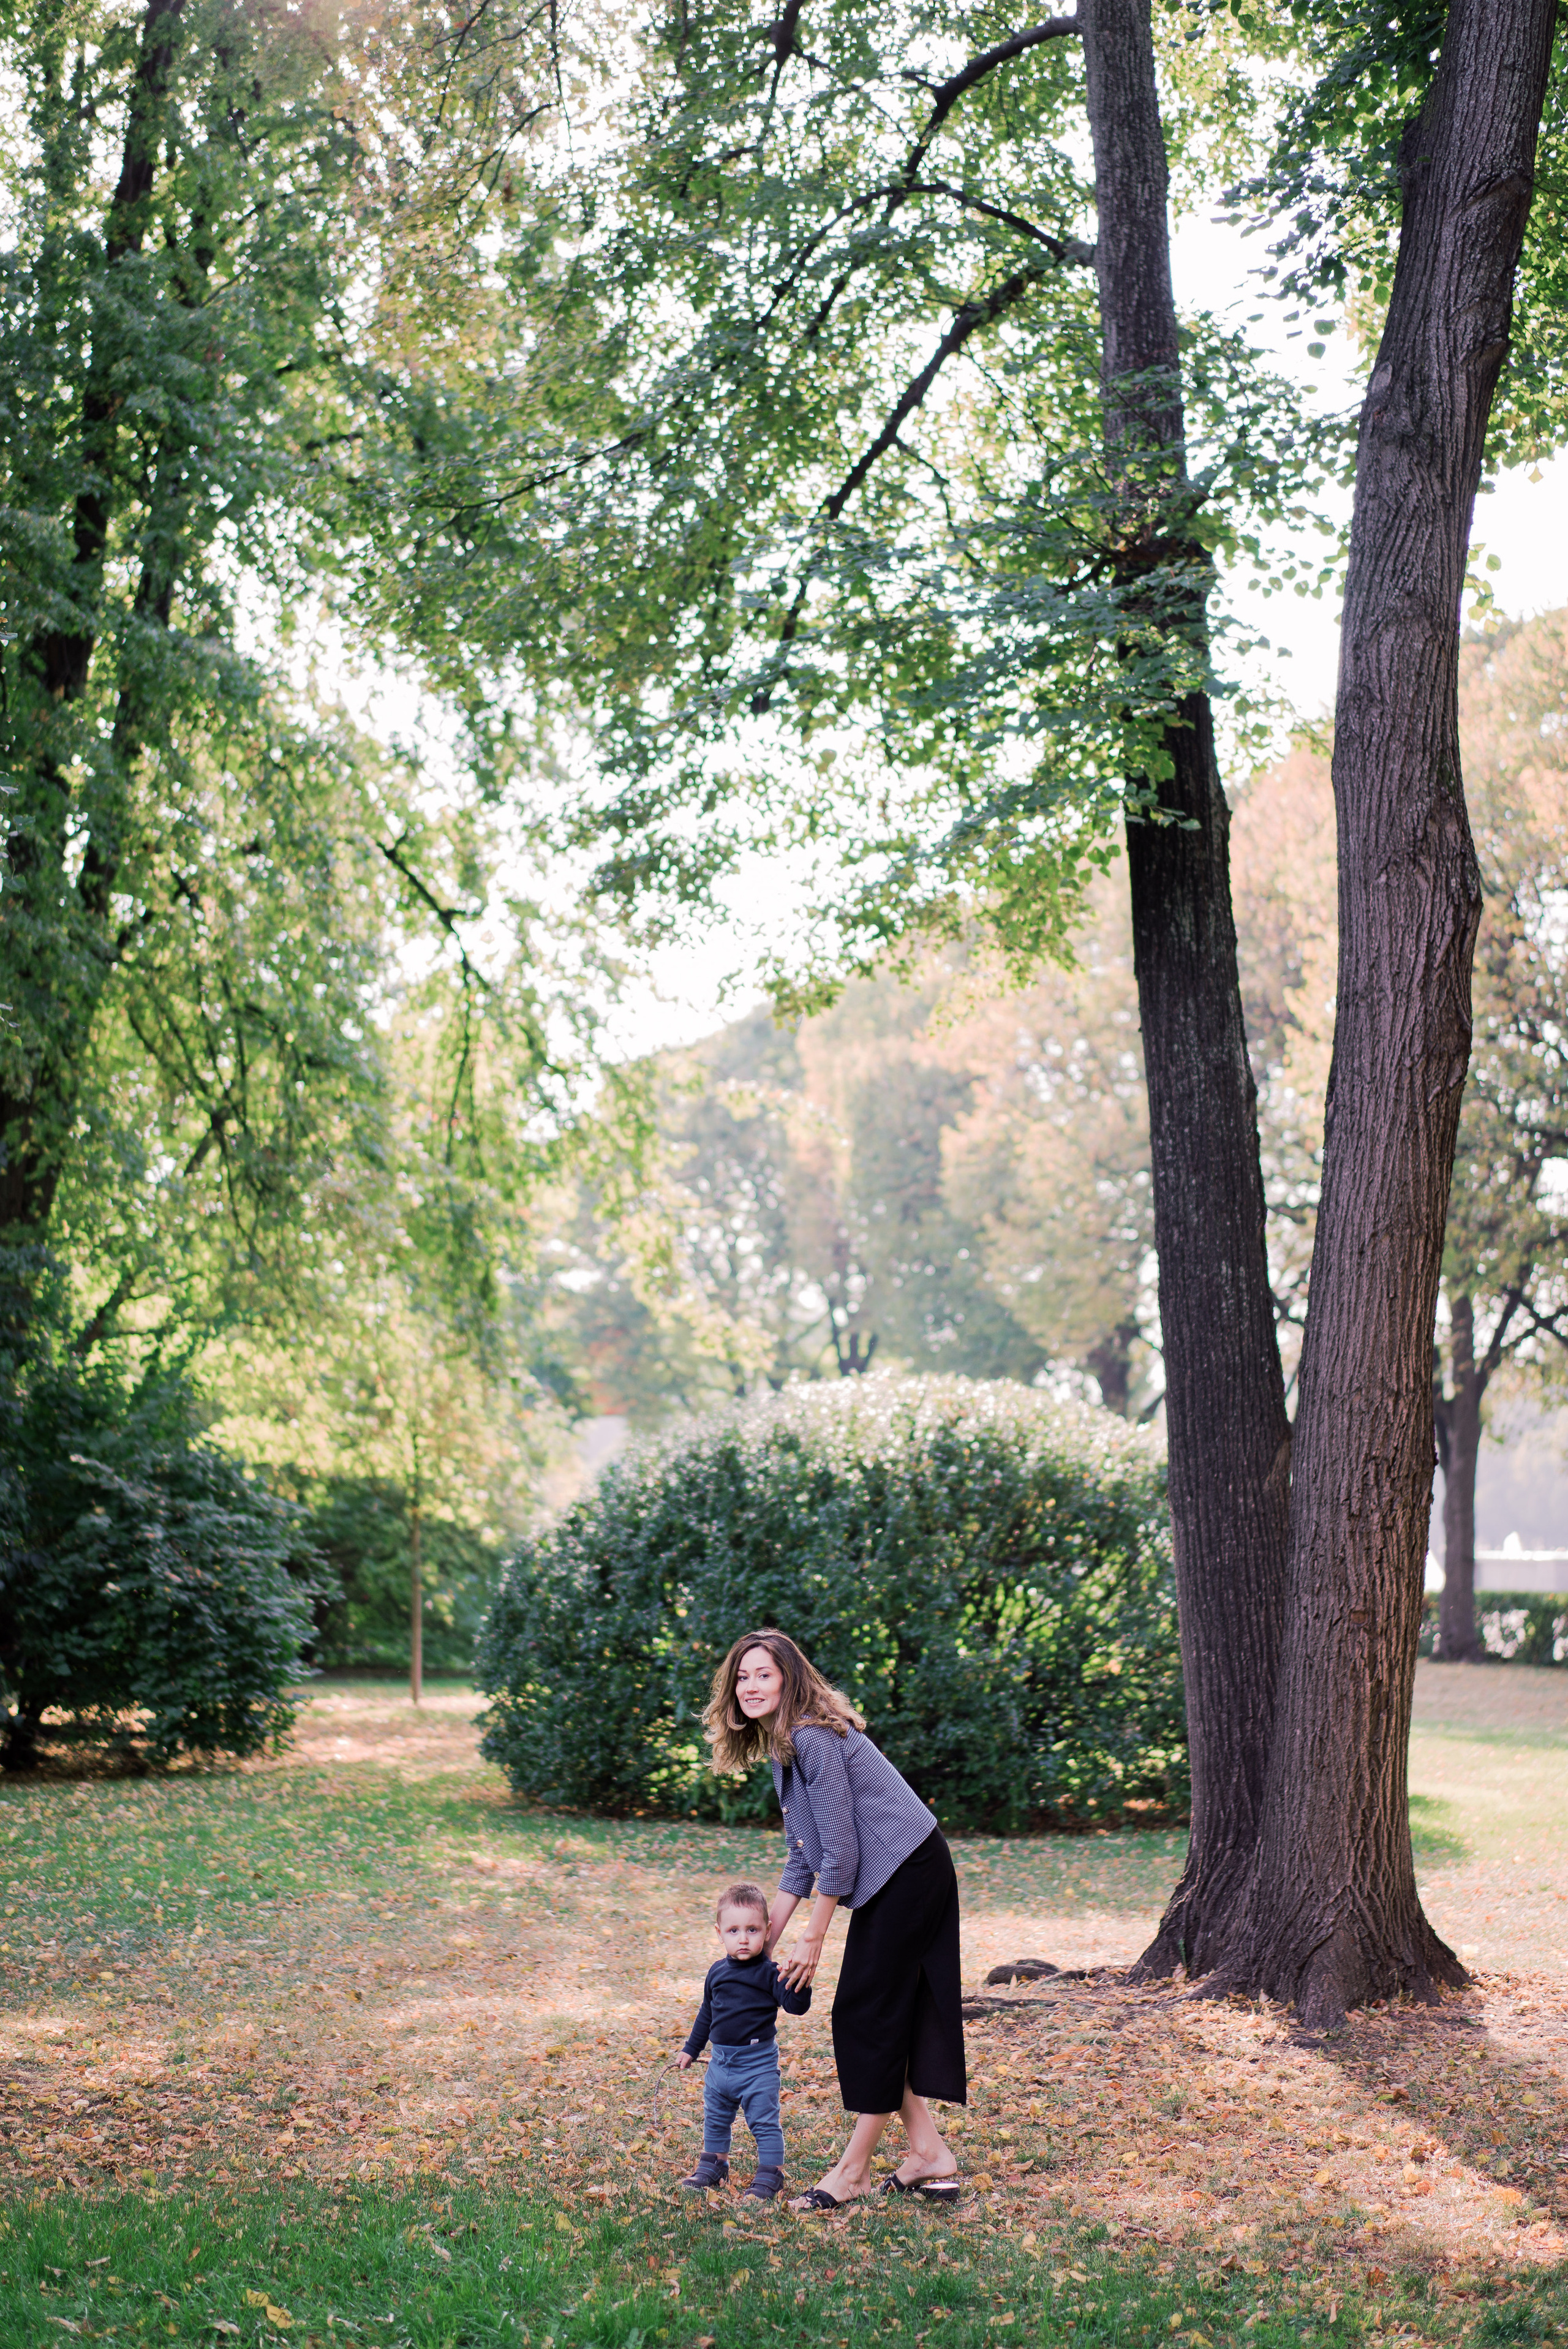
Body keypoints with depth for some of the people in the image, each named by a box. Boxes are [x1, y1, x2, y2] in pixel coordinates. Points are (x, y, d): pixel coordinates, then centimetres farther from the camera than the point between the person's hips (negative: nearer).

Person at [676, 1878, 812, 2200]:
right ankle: (713, 2167, 39)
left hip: (758, 2064, -6)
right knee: (715, 2120, 20)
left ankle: (769, 2176, 13)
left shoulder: (768, 1974, -13)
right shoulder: (718, 1971, 4)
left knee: (765, 2123, -1)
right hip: (721, 2061, 6)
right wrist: (691, 2049, 24)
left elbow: (795, 2005, -22)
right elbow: (707, 2013, 18)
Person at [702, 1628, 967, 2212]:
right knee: (888, 2017, 11)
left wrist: (812, 1939, -12)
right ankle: (928, 2154, 18)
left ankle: (854, 2171, 6)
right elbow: (802, 1858, 17)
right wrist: (766, 1940, 15)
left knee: (867, 2015, -3)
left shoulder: (814, 1737, -19)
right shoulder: (784, 1746, 12)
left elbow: (840, 1850, -19)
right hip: (898, 1880, 10)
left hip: (908, 1874, -10)